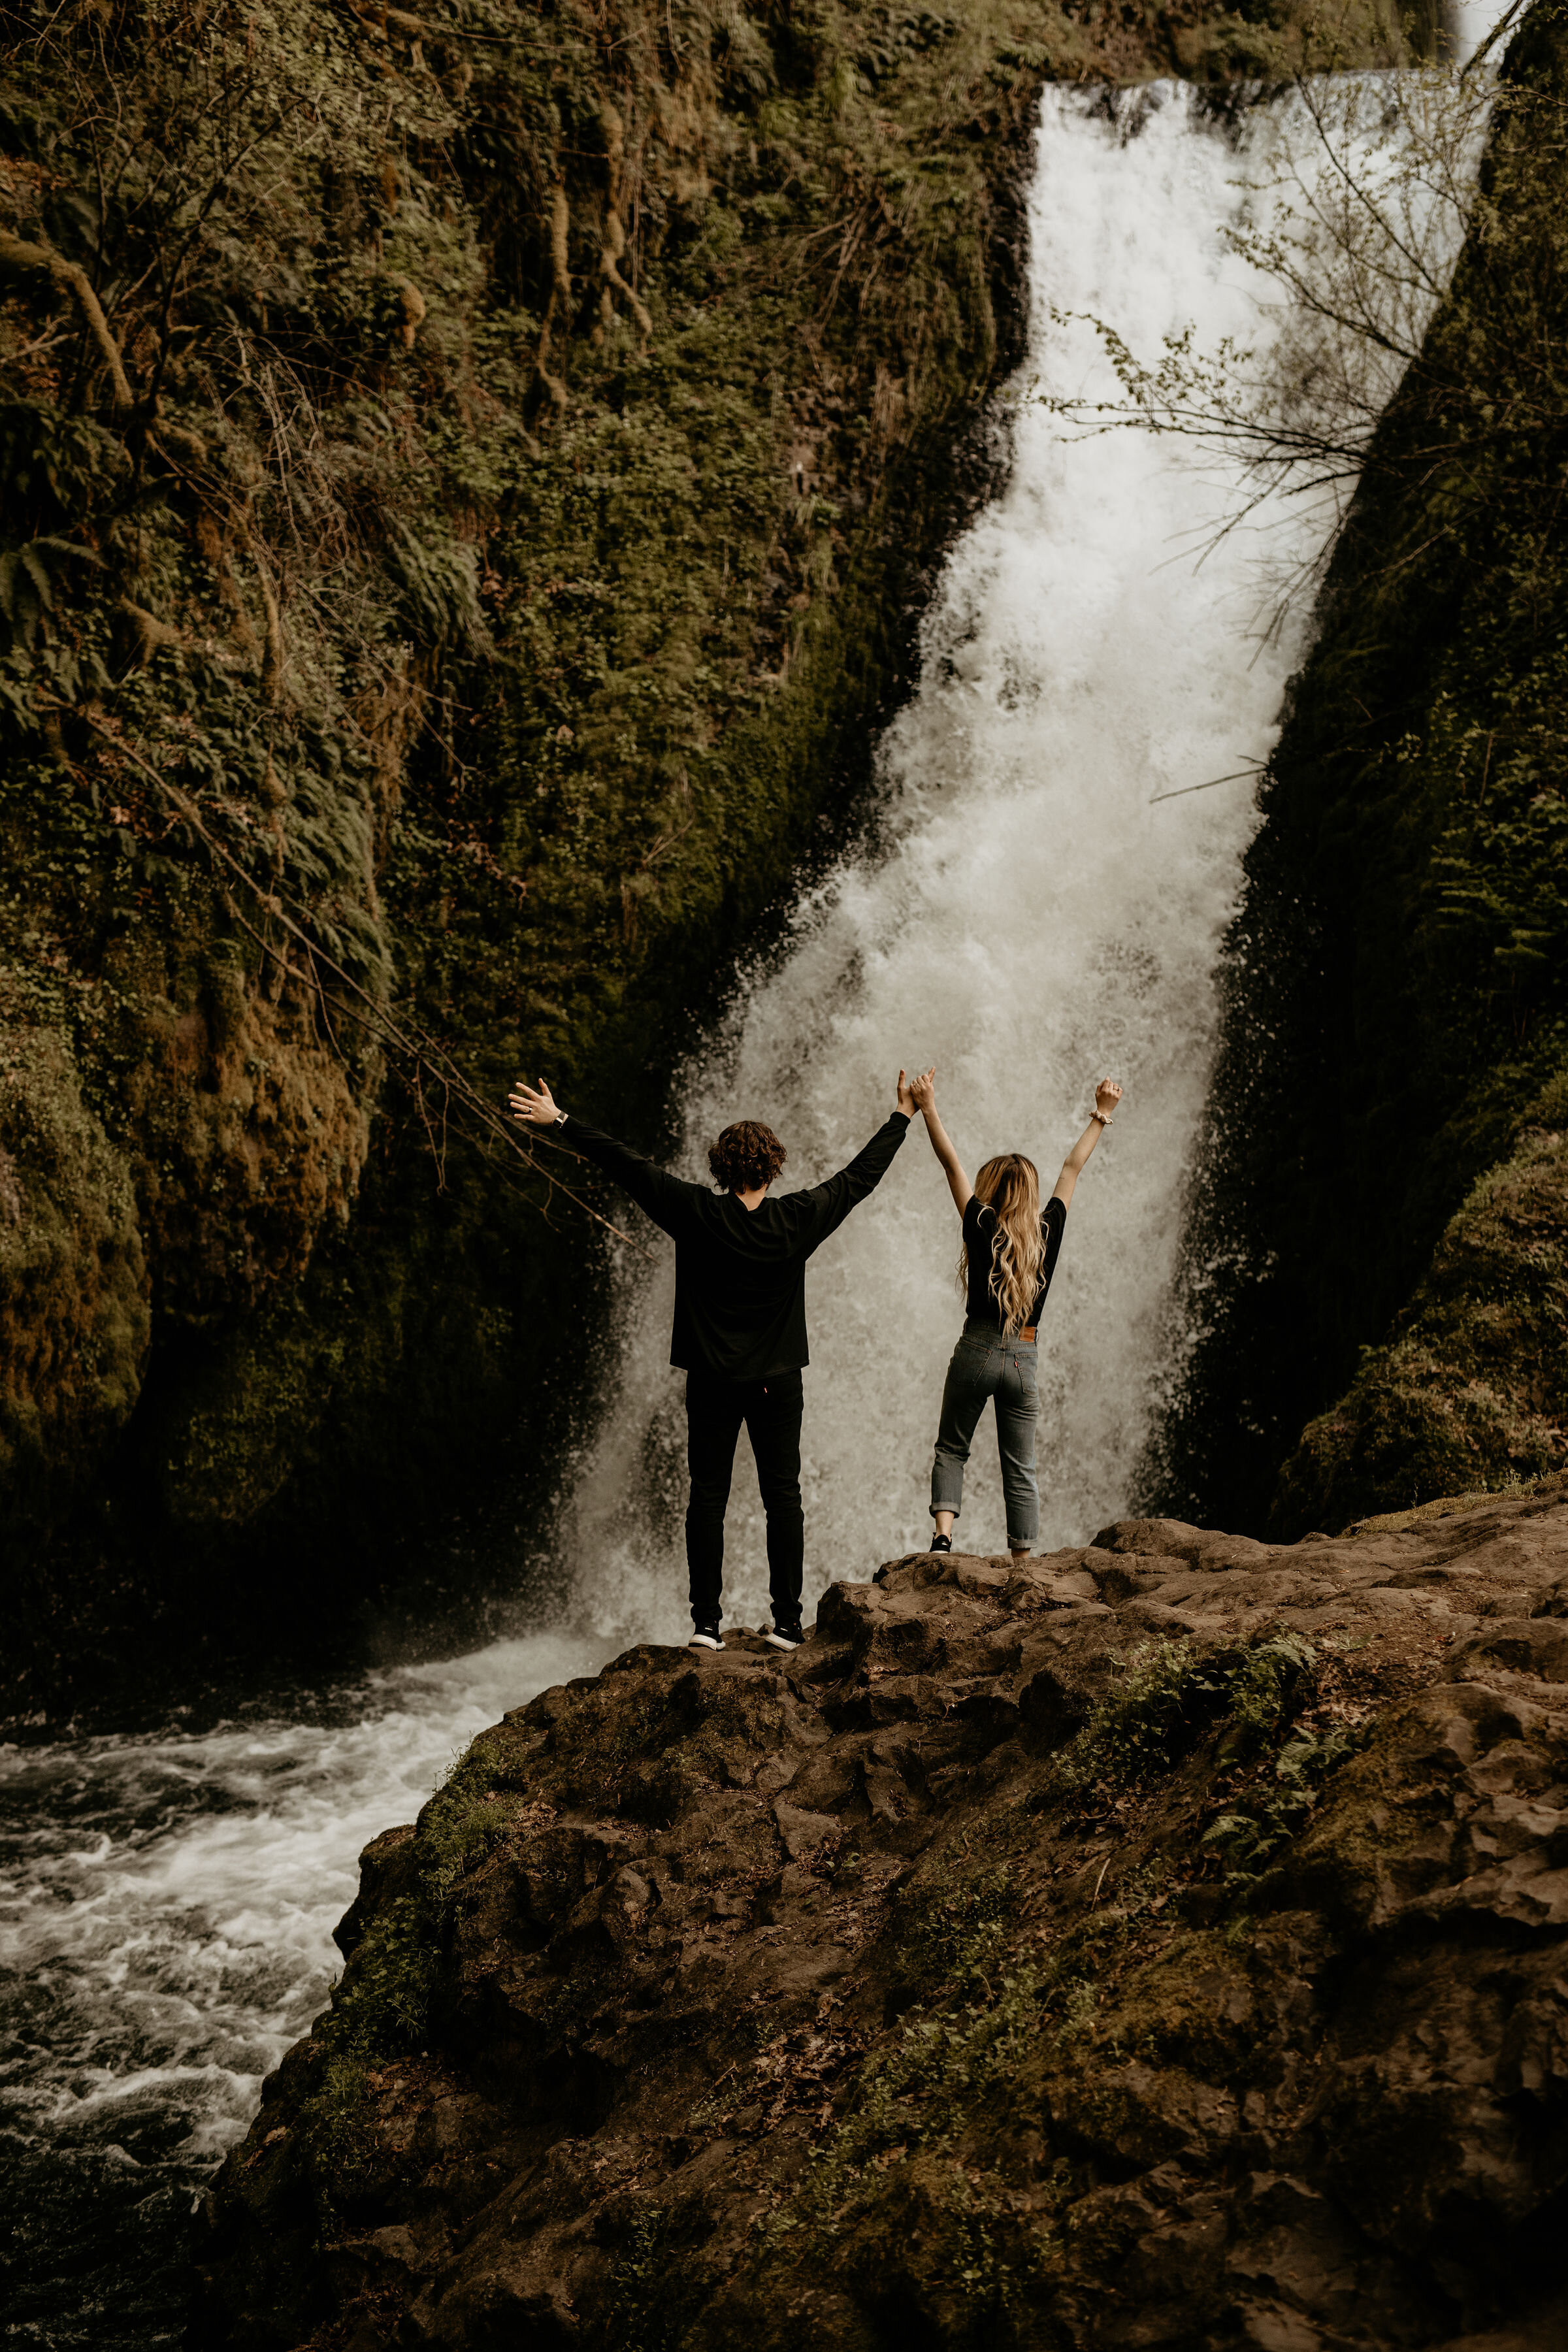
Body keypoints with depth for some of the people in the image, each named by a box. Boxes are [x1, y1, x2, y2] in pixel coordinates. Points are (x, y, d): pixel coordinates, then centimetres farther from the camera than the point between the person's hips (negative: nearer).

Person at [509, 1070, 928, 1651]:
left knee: (708, 1497, 4)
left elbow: (624, 1163, -6)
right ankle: (788, 1622, 6)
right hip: (778, 1380, 0)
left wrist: (559, 1121, 1)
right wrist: (902, 1117, 15)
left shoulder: (695, 1214, -10)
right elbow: (860, 1175, 3)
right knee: (782, 1497, 6)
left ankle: (706, 1623, 3)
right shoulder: (797, 1220, -8)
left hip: (712, 1380, 0)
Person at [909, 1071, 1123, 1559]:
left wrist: (927, 1107, -2)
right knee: (1020, 1468, 7)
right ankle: (1023, 1566, 5)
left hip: (977, 1352, -2)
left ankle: (943, 1537, -9)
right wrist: (1102, 1115, 20)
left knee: (950, 1450, 12)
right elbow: (1073, 1168, 10)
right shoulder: (1049, 1231, 1)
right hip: (1023, 1359, 2)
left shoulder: (980, 1227, -5)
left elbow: (951, 1164, -4)